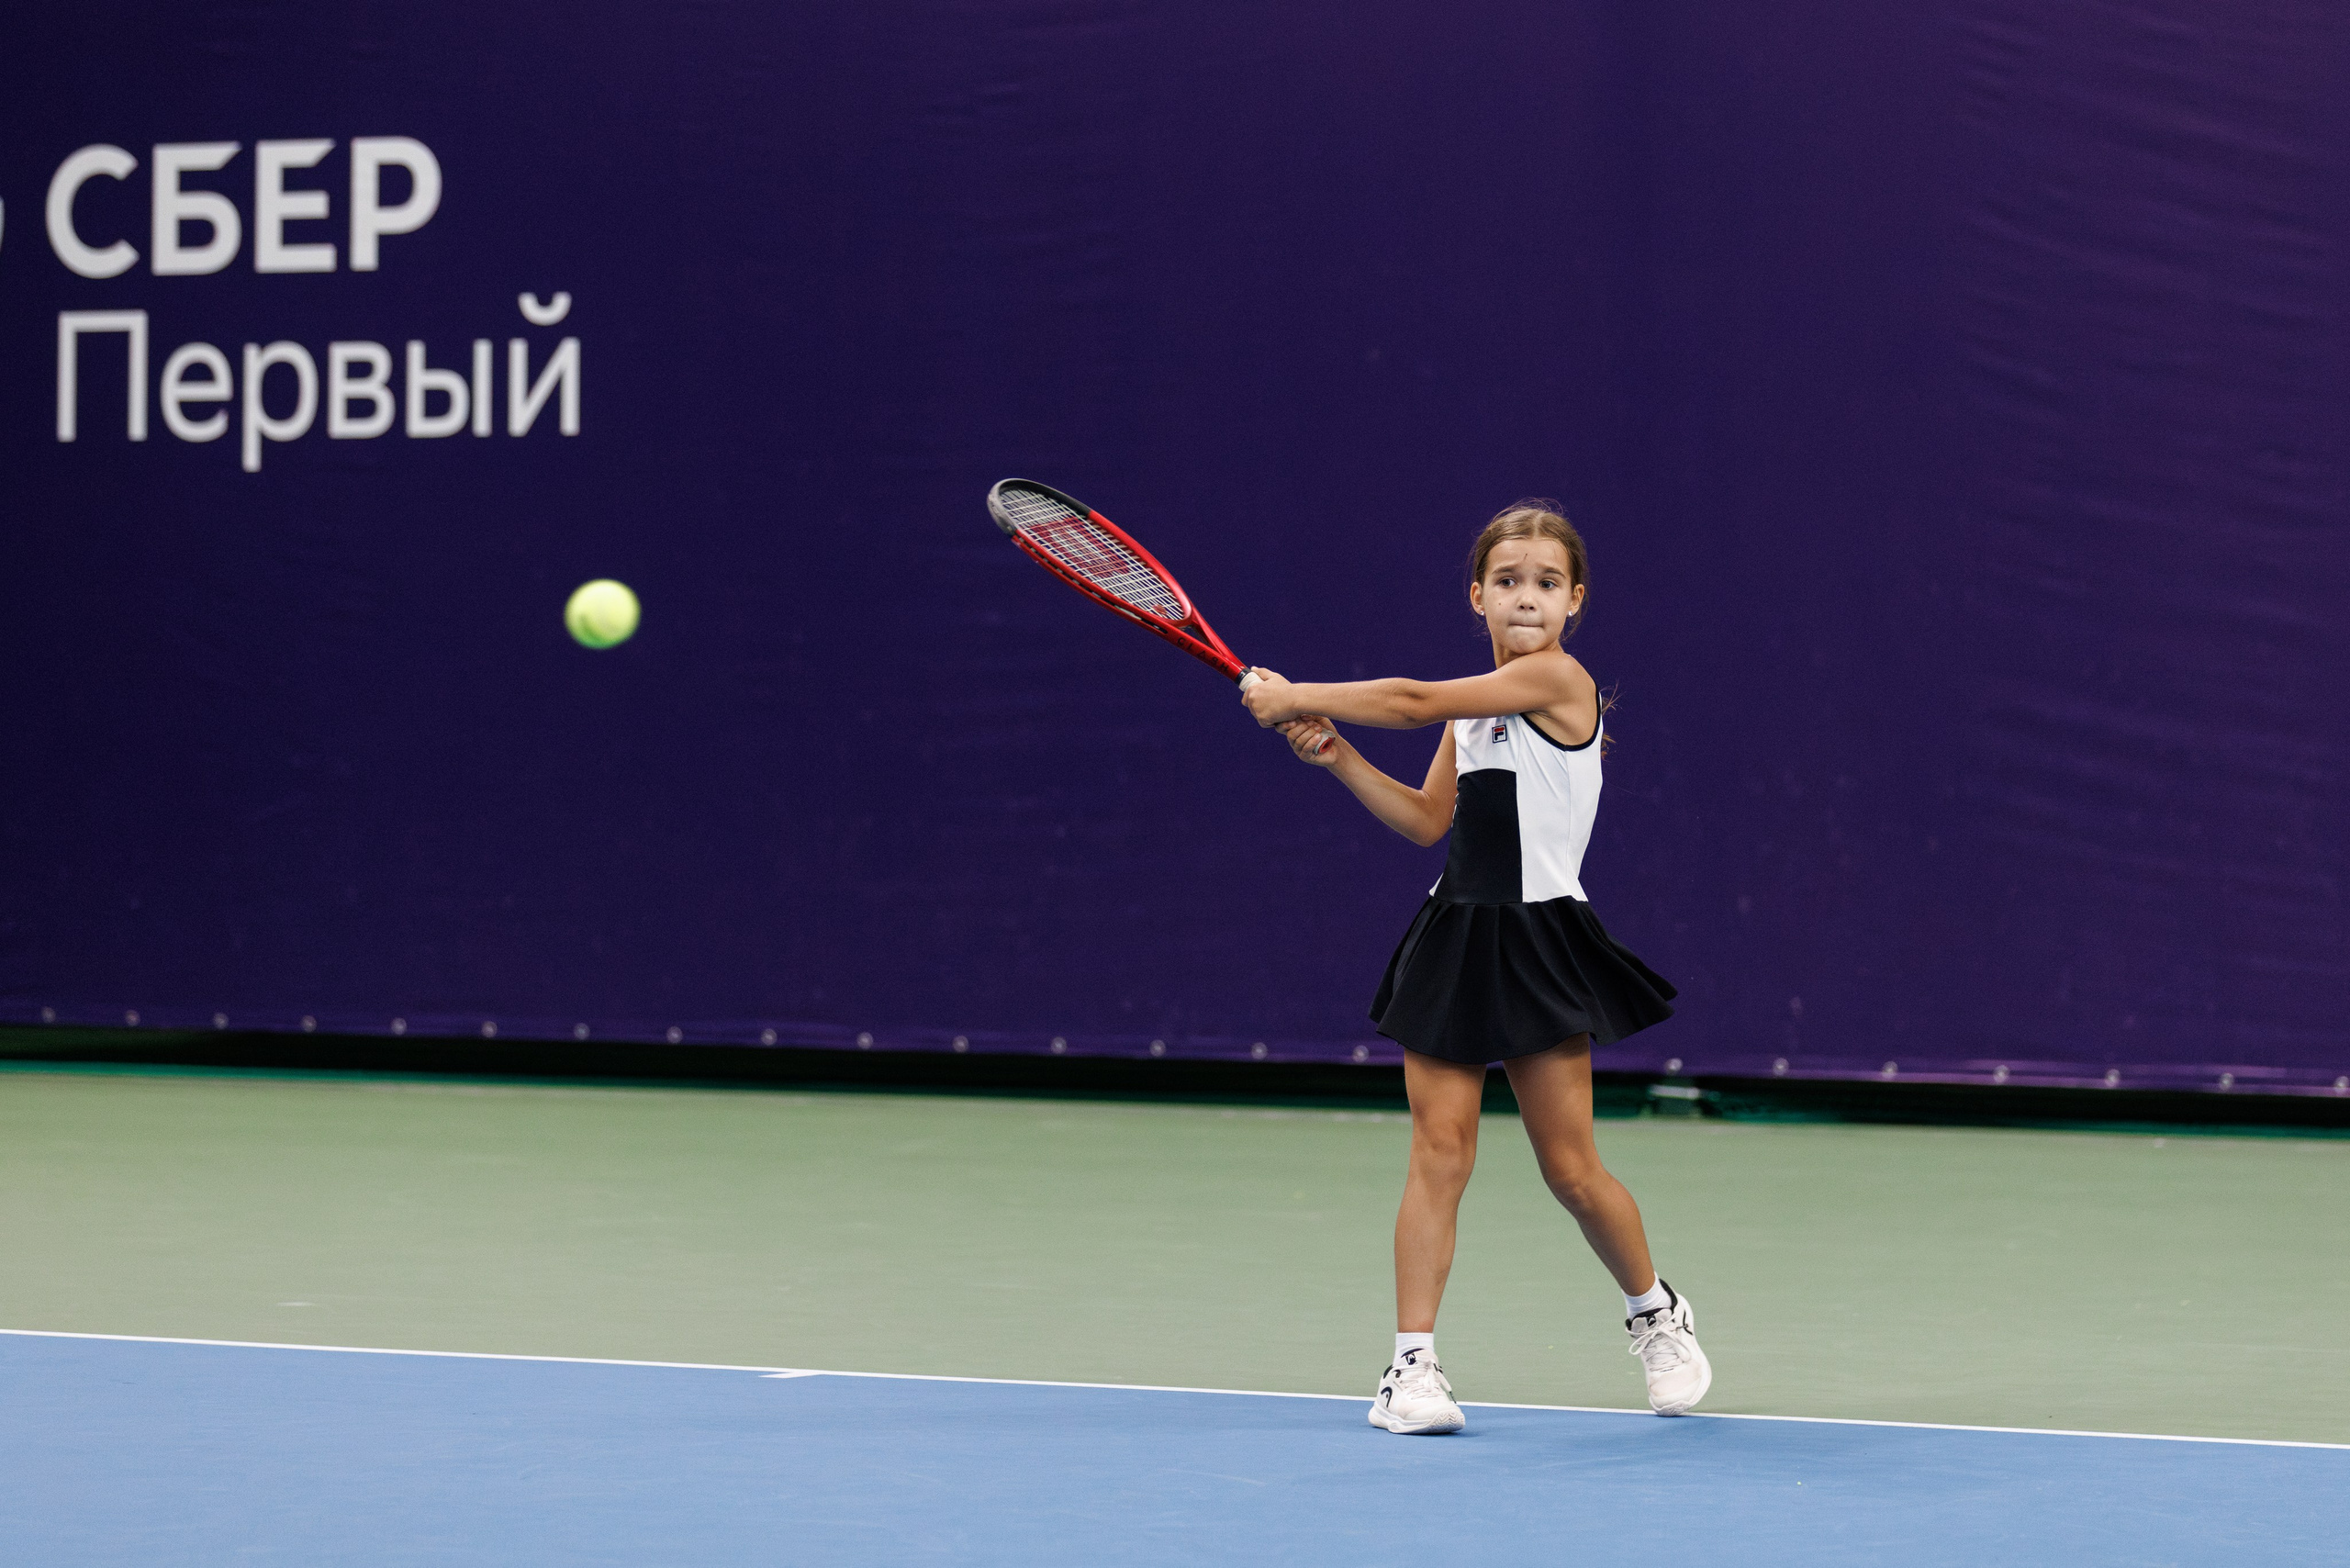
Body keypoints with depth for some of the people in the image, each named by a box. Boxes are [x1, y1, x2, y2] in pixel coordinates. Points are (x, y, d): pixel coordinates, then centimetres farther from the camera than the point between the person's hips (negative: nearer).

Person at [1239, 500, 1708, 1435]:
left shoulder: (1557, 678, -12)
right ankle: (1412, 1365, -2)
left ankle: (1655, 1314, 27)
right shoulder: (1476, 706, 12)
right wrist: (1336, 755, 4)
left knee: (1570, 1165, 1)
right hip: (1453, 938, 6)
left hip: (1537, 945, -6)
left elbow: (1414, 702, -16)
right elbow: (1427, 821, 16)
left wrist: (1296, 698, -7)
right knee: (1439, 1149, -2)